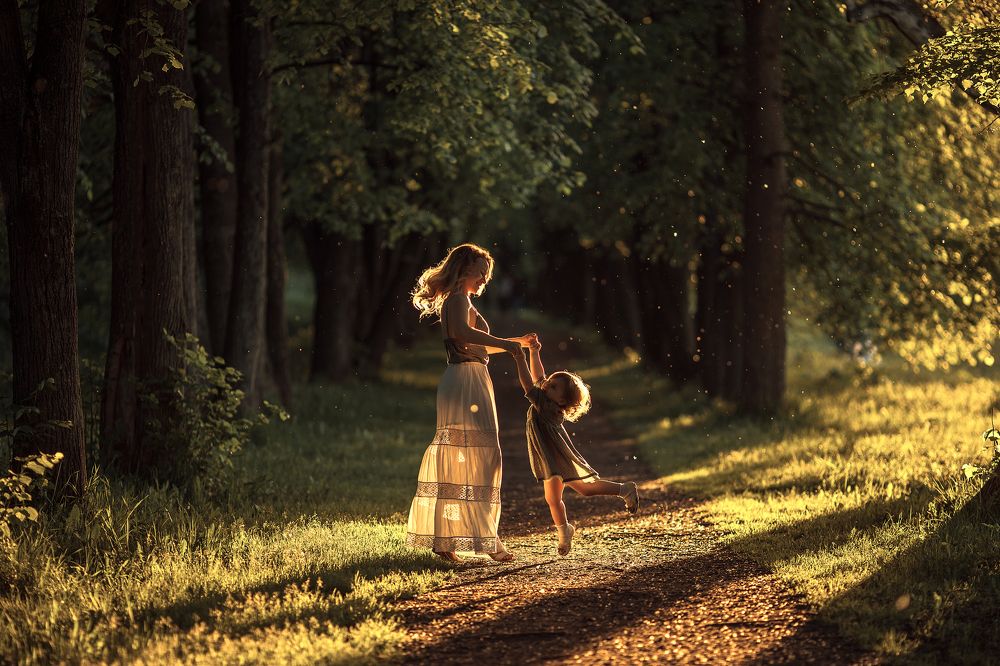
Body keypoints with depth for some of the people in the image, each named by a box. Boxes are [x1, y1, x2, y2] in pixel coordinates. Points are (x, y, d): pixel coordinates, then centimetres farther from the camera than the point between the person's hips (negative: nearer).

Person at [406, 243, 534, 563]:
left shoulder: (456, 301, 23)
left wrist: (517, 342, 32)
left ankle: (442, 538, 10)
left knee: (454, 457, 9)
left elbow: (478, 346, 34)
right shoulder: (459, 299, -8)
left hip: (463, 381, 10)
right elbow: (462, 331, -30)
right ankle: (484, 536, -11)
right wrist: (504, 343, -25)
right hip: (466, 379, -10)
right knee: (480, 455, -10)